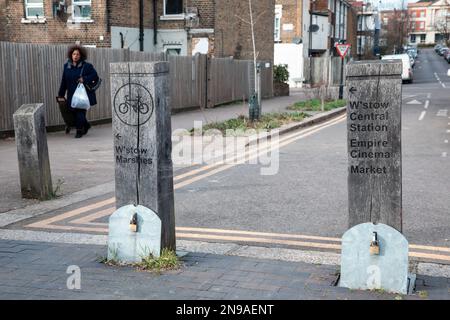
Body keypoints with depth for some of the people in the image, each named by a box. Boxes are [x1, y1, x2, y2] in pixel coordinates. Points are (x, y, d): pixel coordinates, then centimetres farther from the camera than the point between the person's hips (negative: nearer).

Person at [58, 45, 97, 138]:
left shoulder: (86, 66, -4)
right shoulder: (67, 66, 8)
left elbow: (95, 75, -3)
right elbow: (64, 81, 11)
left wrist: (84, 79, -17)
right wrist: (60, 94, 10)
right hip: (72, 95, 4)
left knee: (80, 112, -9)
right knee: (74, 112, 7)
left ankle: (79, 130, 4)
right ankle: (86, 125, 32)